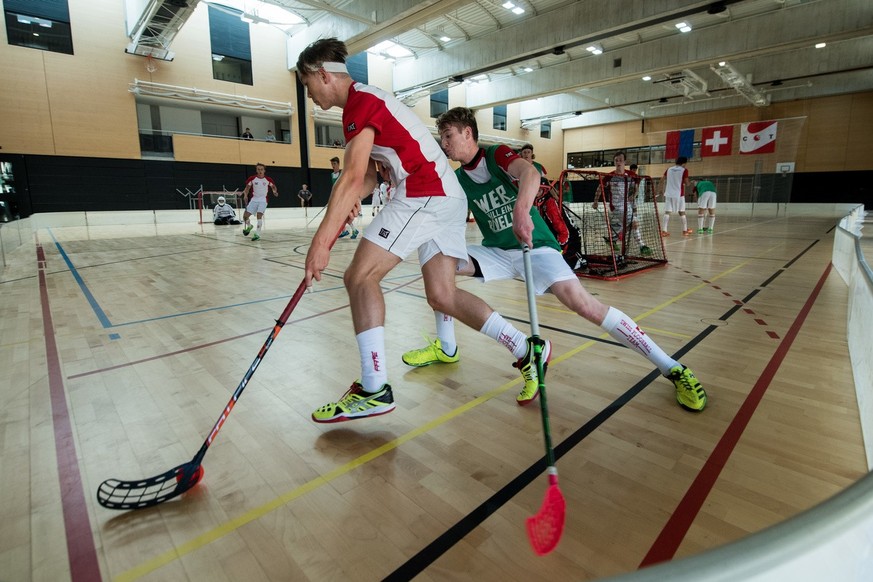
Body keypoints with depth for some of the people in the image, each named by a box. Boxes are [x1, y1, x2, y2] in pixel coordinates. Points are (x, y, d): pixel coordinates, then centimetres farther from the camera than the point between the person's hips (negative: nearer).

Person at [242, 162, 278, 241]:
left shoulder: (268, 180, -4)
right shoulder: (252, 179, -2)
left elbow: (273, 187, 11)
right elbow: (247, 188, 7)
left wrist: (275, 192, -10)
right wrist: (245, 195, -11)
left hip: (263, 200, -2)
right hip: (254, 199, 2)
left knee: (259, 215, -22)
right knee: (245, 216, -4)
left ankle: (257, 234, -17)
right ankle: (249, 226, 30)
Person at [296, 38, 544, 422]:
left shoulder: (361, 102, -7)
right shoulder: (366, 102, 24)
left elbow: (352, 178, -21)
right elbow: (367, 174, 17)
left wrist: (321, 242, -24)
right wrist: (352, 203, -4)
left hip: (424, 194, -10)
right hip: (448, 196, 10)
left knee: (360, 276, -10)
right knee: (443, 295, 5)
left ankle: (374, 390, -8)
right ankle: (527, 351, 10)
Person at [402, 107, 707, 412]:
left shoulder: (497, 155, -10)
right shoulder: (457, 179, 6)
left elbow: (530, 172, -32)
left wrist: (521, 210, -50)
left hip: (536, 247, -5)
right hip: (496, 251, 6)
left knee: (582, 303, -24)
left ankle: (673, 369, -12)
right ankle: (446, 348, 7)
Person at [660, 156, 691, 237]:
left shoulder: (669, 169, 8)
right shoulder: (684, 170, -3)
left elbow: (662, 181, 8)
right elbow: (686, 183, -5)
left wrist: (662, 191, 15)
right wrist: (686, 186, 16)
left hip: (668, 194, 3)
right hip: (679, 194, -3)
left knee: (667, 212, 0)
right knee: (682, 212, 8)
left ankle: (664, 231, -6)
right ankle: (685, 230, 16)